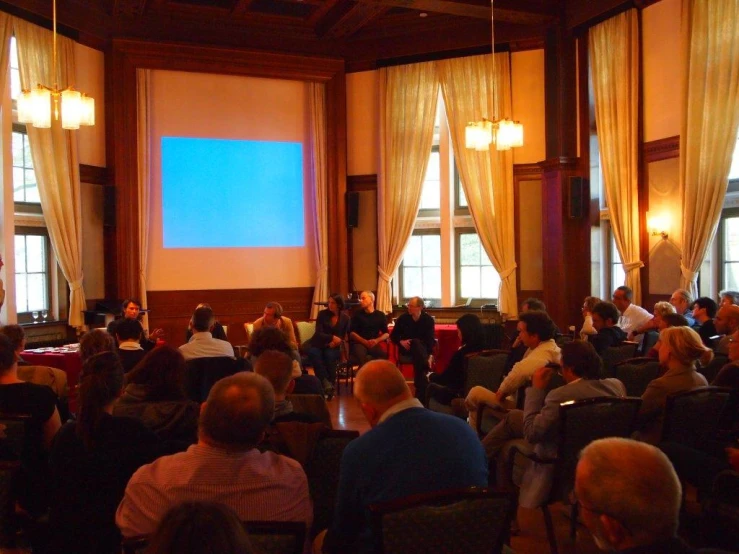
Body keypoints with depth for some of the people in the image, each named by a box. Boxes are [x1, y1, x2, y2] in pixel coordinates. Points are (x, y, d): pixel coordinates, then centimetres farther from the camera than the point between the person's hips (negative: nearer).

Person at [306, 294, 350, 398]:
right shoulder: (322, 314, -1)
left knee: (330, 355, -35)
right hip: (317, 344, 0)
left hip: (332, 347, 0)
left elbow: (343, 337, 9)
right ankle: (326, 384, -39)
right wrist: (332, 337, -23)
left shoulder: (345, 318, 5)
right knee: (314, 354, -35)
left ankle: (330, 385, -26)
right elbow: (319, 333, -9)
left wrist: (336, 342, -14)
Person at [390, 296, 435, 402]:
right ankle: (426, 373, -46)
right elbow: (393, 336, 8)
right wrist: (401, 342, -14)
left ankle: (421, 390, -43)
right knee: (416, 342, -35)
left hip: (422, 349, -1)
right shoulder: (402, 318, 2)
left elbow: (430, 340, -6)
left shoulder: (428, 320, -1)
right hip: (406, 348, 1)